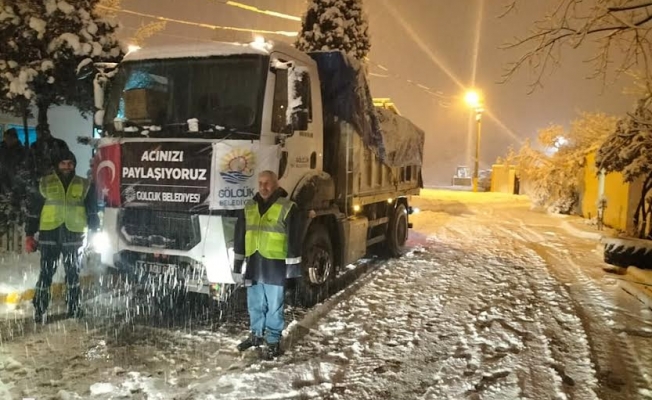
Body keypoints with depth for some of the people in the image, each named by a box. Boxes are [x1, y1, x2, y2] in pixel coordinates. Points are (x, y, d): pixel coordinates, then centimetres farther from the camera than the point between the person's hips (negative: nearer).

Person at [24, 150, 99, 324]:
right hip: (49, 233, -1)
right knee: (46, 272, -1)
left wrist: (95, 232, 3)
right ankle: (39, 310, 8)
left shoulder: (85, 186, 6)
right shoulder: (44, 183, 5)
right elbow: (33, 210, 6)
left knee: (73, 271, 11)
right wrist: (29, 235, 3)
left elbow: (92, 211, 11)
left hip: (74, 234, 1)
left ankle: (73, 307, 24)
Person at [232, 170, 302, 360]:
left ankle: (274, 341, 15)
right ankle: (256, 335, 33)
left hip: (275, 264, -5)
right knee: (255, 304, 16)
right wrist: (238, 263, 11)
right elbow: (240, 236, 13)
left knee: (274, 305, 3)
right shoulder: (249, 207, 10)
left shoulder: (287, 207, -6)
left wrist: (293, 264, -8)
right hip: (253, 263, 5)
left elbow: (294, 239, -6)